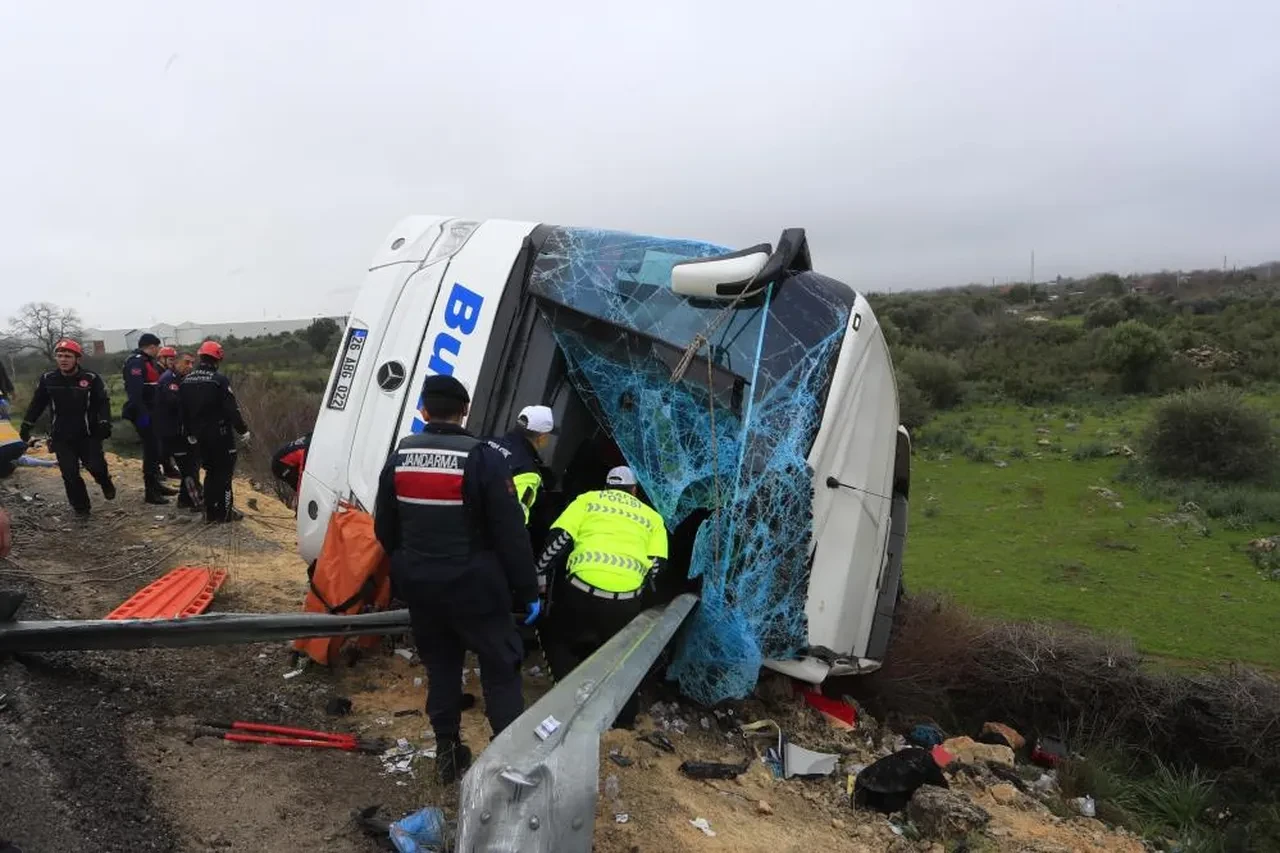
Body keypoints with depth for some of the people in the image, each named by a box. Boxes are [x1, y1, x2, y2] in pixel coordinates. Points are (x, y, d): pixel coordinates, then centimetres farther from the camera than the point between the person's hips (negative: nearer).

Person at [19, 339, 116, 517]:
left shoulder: (92, 379, -8)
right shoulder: (47, 379, 0)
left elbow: (103, 402, -5)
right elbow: (37, 404, 11)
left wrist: (104, 423, -17)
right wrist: (26, 426, 12)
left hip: (88, 434, -2)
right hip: (61, 437, 2)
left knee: (96, 466, -11)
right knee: (70, 474, -1)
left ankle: (105, 482, 24)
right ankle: (80, 506, 14)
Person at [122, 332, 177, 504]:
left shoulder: (148, 361, 17)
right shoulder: (136, 362, -16)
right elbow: (134, 391, -26)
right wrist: (141, 414, -30)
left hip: (151, 412, 10)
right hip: (143, 414, -10)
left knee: (155, 448, 18)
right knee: (151, 450, -7)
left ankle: (156, 484, 29)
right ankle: (150, 491, -3)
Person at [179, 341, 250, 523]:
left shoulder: (186, 381, 7)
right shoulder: (220, 380, -15)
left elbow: (183, 410, 14)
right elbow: (232, 409, -16)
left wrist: (190, 433, 25)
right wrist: (243, 429, -6)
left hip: (200, 434, 7)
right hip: (220, 434, -7)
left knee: (211, 471, 16)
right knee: (224, 471, 1)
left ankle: (210, 512, 19)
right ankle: (224, 512, 1)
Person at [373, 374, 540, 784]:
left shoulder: (400, 457, 2)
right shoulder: (483, 458, -16)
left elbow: (384, 528, 12)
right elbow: (511, 533, -15)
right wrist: (528, 591, -7)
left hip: (419, 584, 5)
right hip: (473, 585, -5)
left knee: (440, 665, 18)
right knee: (500, 668, 6)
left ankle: (447, 750, 26)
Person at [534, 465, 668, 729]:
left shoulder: (588, 499, 17)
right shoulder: (651, 516, 22)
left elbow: (560, 538, 5)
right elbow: (657, 563, 11)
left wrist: (540, 573, 16)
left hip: (581, 589, -2)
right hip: (626, 600, 2)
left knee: (555, 638, 25)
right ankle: (624, 715, 25)